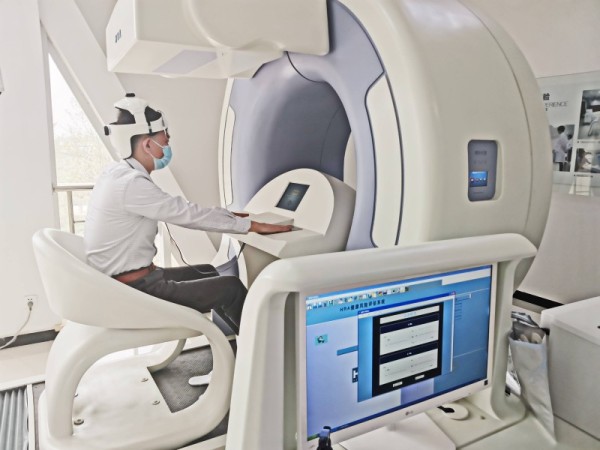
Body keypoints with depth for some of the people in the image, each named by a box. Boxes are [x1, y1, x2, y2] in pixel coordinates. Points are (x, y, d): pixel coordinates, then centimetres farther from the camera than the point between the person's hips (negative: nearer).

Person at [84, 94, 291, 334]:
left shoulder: (120, 174, 7)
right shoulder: (131, 183, -23)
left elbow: (180, 209, 11)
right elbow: (189, 214, -21)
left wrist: (233, 215, 11)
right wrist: (252, 225, -13)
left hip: (127, 279, 10)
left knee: (208, 272, 19)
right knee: (231, 287, -7)